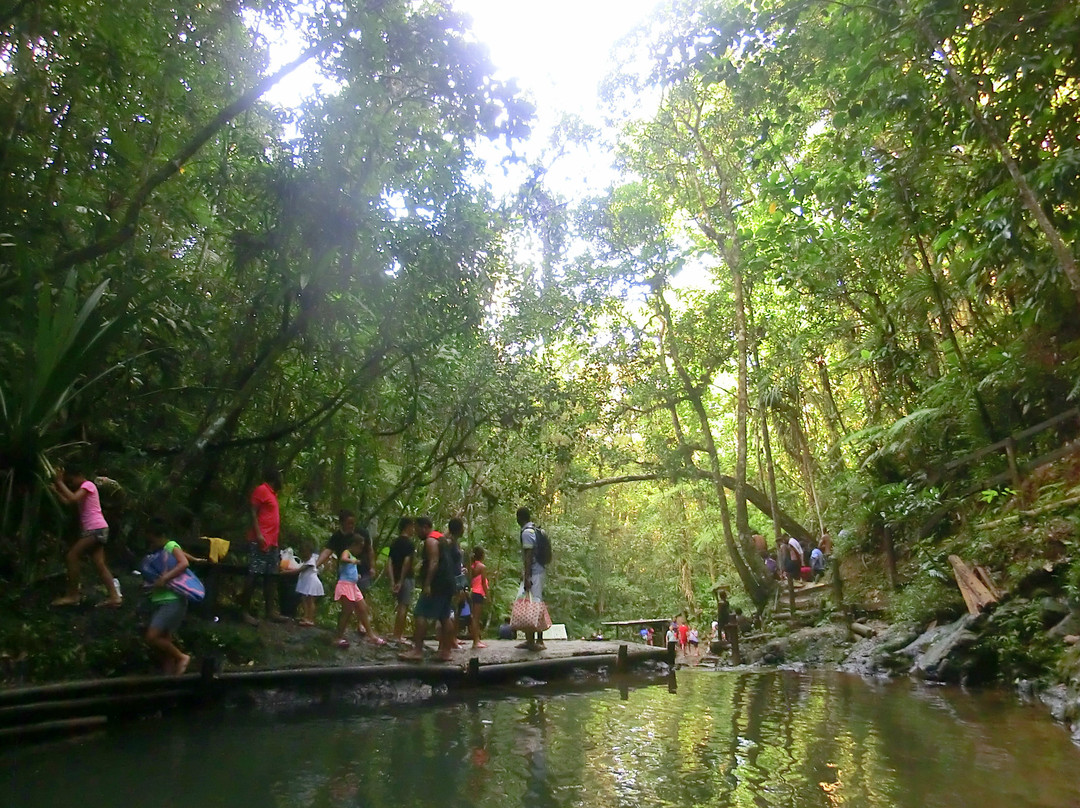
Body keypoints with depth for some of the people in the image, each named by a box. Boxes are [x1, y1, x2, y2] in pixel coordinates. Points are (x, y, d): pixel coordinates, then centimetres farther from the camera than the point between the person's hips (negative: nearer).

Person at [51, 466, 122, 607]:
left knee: (71, 557, -8)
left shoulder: (88, 485, -5)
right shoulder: (83, 489, 26)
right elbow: (67, 502, 19)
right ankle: (114, 596, 1)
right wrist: (55, 490, 15)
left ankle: (72, 595, -4)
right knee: (100, 564, 4)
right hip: (95, 530, 10)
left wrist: (60, 482, -15)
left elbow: (73, 499, -21)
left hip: (96, 529, -10)